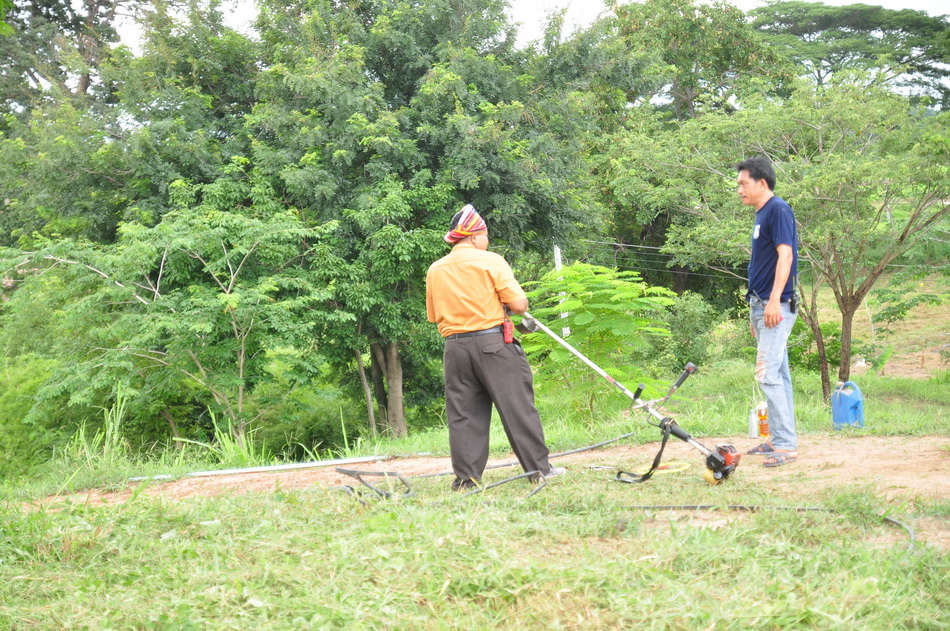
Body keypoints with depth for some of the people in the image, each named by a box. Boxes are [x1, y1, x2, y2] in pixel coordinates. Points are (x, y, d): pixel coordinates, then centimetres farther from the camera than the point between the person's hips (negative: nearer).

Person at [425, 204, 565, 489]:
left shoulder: (435, 270, 9)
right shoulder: (490, 261, -4)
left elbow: (434, 315, 16)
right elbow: (520, 304, -9)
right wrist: (502, 302, 12)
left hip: (455, 347, 4)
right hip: (493, 342, -4)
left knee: (463, 413, 6)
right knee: (517, 406, 1)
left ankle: (466, 477, 2)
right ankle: (538, 468, 4)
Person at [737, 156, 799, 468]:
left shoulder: (778, 209, -11)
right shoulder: (762, 214, 18)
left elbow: (785, 255, -20)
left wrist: (774, 301, -27)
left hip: (776, 306, -10)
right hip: (761, 304, 10)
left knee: (769, 374, -14)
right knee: (778, 374, 13)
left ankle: (786, 445, -13)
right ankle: (780, 439, 18)